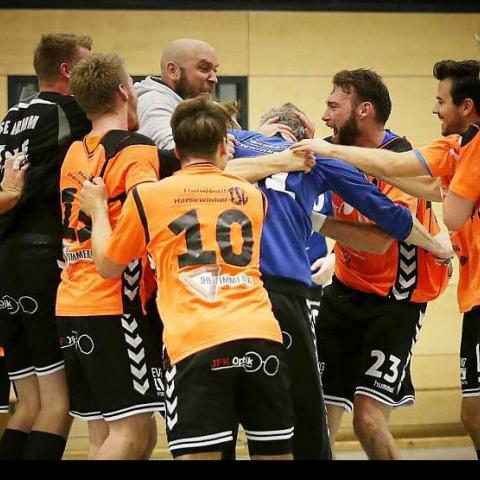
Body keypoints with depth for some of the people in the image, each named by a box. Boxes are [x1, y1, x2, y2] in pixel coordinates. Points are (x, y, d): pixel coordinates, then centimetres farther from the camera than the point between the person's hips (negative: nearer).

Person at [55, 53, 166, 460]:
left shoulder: (75, 154, 16)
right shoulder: (136, 151, -8)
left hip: (71, 306, 8)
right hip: (116, 307, -8)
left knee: (105, 434, 10)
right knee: (132, 432, -7)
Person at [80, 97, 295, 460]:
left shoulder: (147, 197, 8)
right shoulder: (252, 196, 18)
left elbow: (108, 267, 21)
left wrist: (97, 209, 35)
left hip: (197, 344, -3)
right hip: (262, 336, 3)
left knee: (198, 455, -7)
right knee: (276, 453, 11)